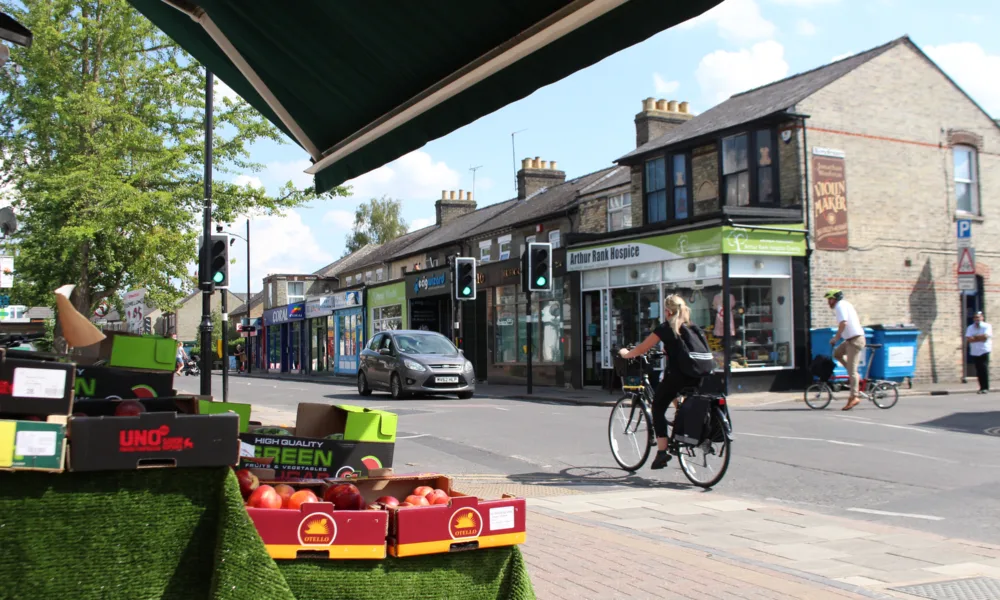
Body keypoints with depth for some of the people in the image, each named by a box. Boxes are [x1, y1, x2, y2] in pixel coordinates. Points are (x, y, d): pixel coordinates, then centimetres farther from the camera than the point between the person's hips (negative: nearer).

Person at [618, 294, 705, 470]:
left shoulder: (665, 328, 1)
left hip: (676, 375, -5)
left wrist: (625, 353, 24)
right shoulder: (693, 327, 15)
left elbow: (641, 349, 6)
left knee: (658, 409, 9)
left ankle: (662, 451, 0)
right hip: (697, 379, 5)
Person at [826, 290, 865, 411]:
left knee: (852, 370, -9)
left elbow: (843, 323, -24)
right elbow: (858, 320, 25)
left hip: (854, 340, -10)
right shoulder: (846, 304, 18)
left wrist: (836, 337, -16)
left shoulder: (840, 306, -12)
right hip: (851, 339, 10)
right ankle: (854, 375, 14)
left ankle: (854, 397, -9)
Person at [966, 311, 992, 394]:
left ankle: (986, 388, -5)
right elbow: (969, 339, -4)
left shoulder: (987, 326, 1)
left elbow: (985, 336, -15)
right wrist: (980, 338, -11)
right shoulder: (970, 328, 10)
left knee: (984, 369, -9)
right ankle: (982, 387, 9)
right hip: (974, 352, 4)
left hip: (984, 351, -4)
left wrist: (975, 337, -5)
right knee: (979, 370, 3)